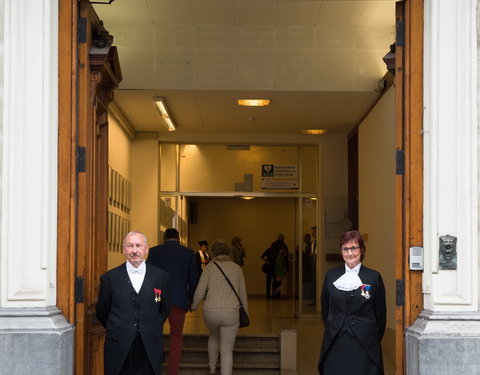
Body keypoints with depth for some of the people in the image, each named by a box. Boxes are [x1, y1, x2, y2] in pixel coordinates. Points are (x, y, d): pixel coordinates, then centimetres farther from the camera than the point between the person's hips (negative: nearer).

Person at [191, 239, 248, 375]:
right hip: (231, 312, -1)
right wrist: (245, 313, 23)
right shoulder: (237, 268, 7)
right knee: (227, 350, 6)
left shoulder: (210, 267, 1)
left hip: (210, 311, 1)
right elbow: (243, 294, 11)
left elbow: (200, 291, -3)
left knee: (214, 336, 33)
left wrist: (194, 306, 16)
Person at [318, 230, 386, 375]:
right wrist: (332, 331, 12)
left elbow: (380, 314, 6)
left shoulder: (374, 277, 2)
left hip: (365, 345, -2)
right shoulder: (331, 276, 9)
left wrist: (374, 339, 8)